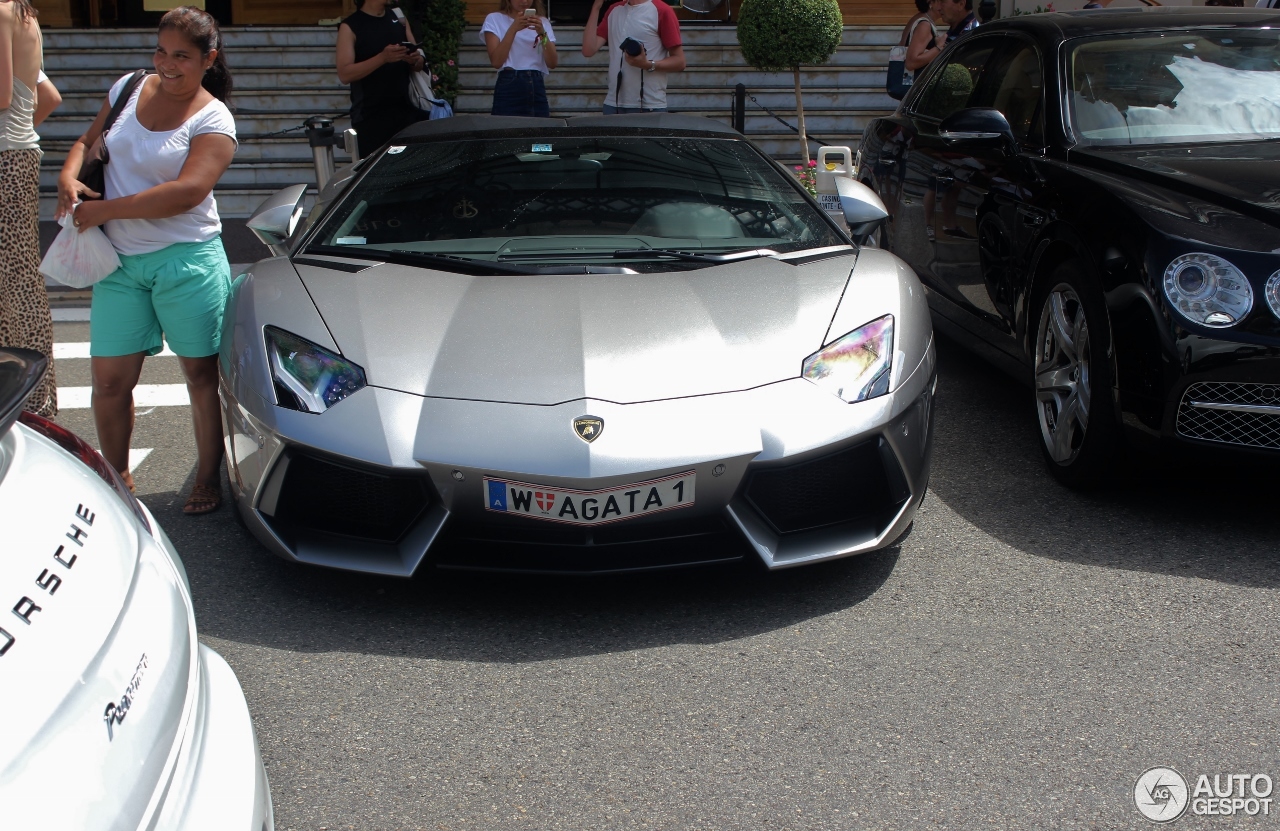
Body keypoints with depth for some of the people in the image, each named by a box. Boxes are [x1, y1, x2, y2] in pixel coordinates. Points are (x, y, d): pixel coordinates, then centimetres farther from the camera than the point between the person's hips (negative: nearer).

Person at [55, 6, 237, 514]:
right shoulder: (129, 89, 10)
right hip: (119, 261, 5)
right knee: (109, 381, 5)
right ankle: (117, 480, 24)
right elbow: (89, 140, 20)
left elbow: (187, 192, -20)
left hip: (187, 259, -4)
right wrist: (69, 175, -3)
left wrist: (104, 210, -17)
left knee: (201, 374, 5)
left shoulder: (213, 120, -7)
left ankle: (209, 478, 20)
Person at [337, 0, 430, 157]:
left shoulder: (399, 19, 12)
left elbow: (418, 67, 17)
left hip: (405, 111, 4)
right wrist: (382, 58, -24)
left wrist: (415, 60, -8)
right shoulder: (350, 27, -3)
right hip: (370, 117, -4)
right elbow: (344, 74, -13)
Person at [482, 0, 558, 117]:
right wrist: (513, 29, -16)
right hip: (509, 86, -3)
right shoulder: (495, 19, 4)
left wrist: (542, 33, -12)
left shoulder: (542, 22, 15)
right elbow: (496, 62, -10)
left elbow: (552, 64, 1)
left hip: (537, 87, 3)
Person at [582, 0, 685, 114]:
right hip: (613, 105, 5)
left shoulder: (661, 11, -3)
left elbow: (679, 62, -4)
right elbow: (588, 50, 6)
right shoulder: (614, 10, 16)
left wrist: (648, 65, -20)